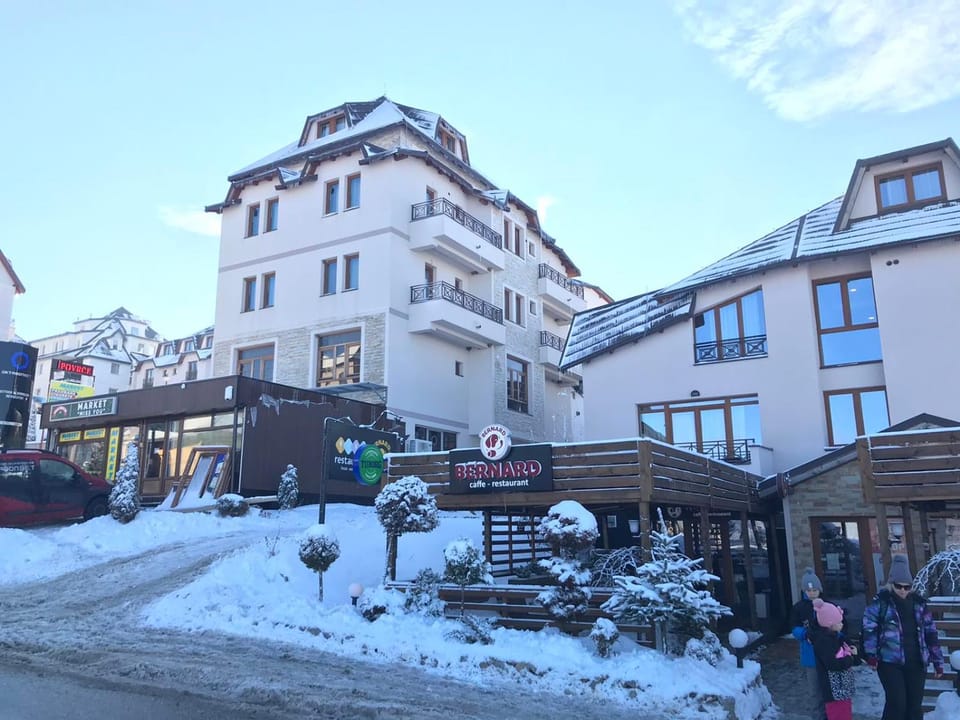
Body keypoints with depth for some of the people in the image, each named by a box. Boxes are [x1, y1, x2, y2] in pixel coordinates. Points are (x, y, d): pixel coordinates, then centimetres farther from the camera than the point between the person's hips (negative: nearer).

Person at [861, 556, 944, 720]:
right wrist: (870, 654, -13)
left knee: (914, 705, 9)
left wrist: (938, 661, 11)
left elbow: (930, 632, 11)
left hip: (916, 663, 4)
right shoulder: (881, 601, -6)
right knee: (897, 703, -9)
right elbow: (869, 628, -6)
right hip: (890, 662, -4)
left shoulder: (918, 602, 6)